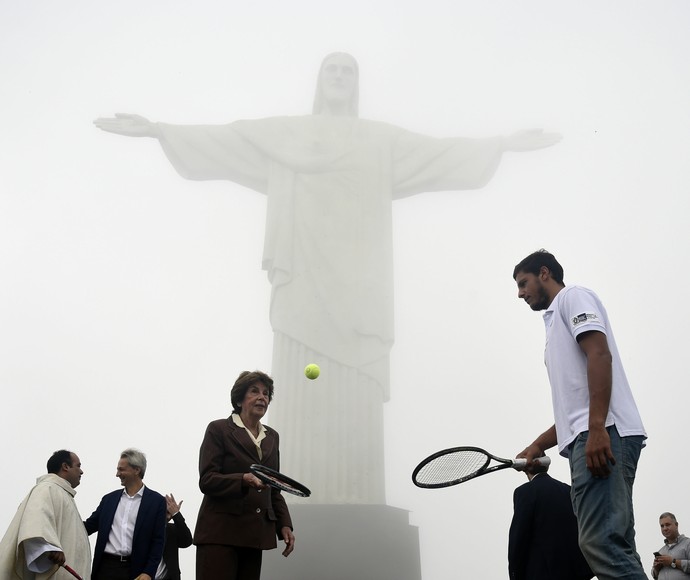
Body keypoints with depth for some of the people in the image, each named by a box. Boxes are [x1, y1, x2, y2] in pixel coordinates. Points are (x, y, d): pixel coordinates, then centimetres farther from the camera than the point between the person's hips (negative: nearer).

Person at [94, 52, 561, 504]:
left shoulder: (382, 141, 17)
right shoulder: (283, 133, 17)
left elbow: (442, 153, 10)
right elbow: (222, 139, 10)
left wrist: (506, 142, 1)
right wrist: (156, 130, 1)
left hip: (356, 284, 0)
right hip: (304, 281, 0)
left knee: (355, 395, -5)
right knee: (302, 391, -6)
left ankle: (355, 505, -1)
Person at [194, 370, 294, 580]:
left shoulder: (272, 436, 17)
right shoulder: (219, 429, 0)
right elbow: (207, 480, -9)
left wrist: (284, 524, 8)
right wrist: (244, 480, -24)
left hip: (255, 534, 5)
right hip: (220, 532, -5)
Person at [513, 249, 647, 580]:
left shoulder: (573, 297, 7)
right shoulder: (557, 321, 34)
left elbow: (600, 355, -12)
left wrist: (597, 428, -23)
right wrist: (537, 446, 27)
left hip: (604, 434, -10)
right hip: (588, 439, 10)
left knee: (600, 542, -21)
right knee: (615, 550, 3)